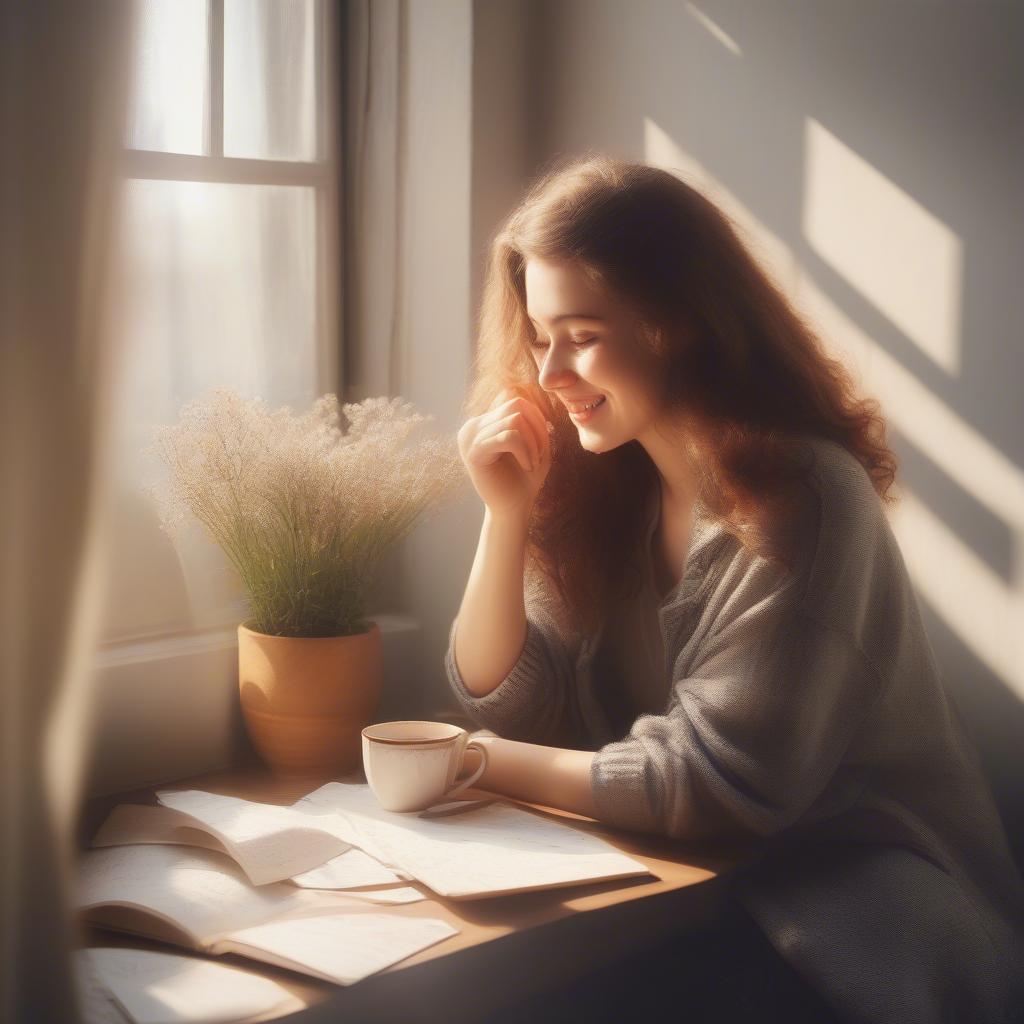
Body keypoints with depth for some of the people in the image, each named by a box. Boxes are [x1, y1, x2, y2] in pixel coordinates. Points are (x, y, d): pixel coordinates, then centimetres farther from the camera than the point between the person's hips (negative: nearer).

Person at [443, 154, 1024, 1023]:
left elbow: (707, 785, -21)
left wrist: (481, 766, -13)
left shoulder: (800, 498, -22)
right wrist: (506, 514, -12)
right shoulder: (600, 481, -1)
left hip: (866, 894, -6)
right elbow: (508, 709, 0)